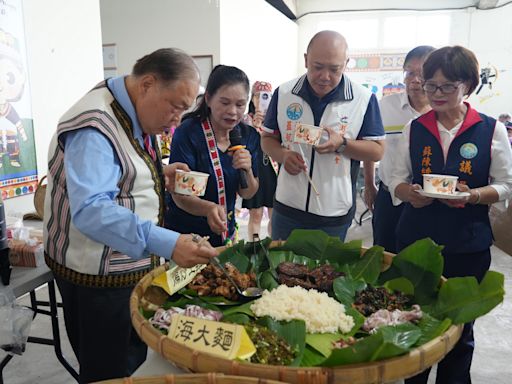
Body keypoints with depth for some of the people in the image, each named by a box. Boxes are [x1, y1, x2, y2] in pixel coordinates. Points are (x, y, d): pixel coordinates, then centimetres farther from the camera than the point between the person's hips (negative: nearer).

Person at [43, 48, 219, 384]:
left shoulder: (135, 115, 5)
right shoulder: (95, 126, -25)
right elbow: (91, 210, -35)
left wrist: (159, 176, 1)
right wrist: (166, 243, -44)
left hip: (130, 262, 9)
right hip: (98, 273, -9)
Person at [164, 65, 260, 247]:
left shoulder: (249, 136, -5)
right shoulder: (187, 133, -20)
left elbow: (247, 194, 0)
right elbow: (179, 195, -21)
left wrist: (247, 171, -21)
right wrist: (209, 208, -41)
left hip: (225, 234, 5)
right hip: (184, 233, -5)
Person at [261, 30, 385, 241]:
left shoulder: (364, 99, -7)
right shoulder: (283, 93, -1)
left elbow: (377, 151, -3)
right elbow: (267, 138, 7)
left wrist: (342, 144, -21)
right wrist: (283, 155, -14)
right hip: (286, 209, 2)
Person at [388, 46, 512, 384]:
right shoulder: (415, 128, 4)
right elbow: (397, 178, 7)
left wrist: (472, 196, -18)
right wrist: (409, 193, -15)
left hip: (468, 246, -1)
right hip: (415, 240, 2)